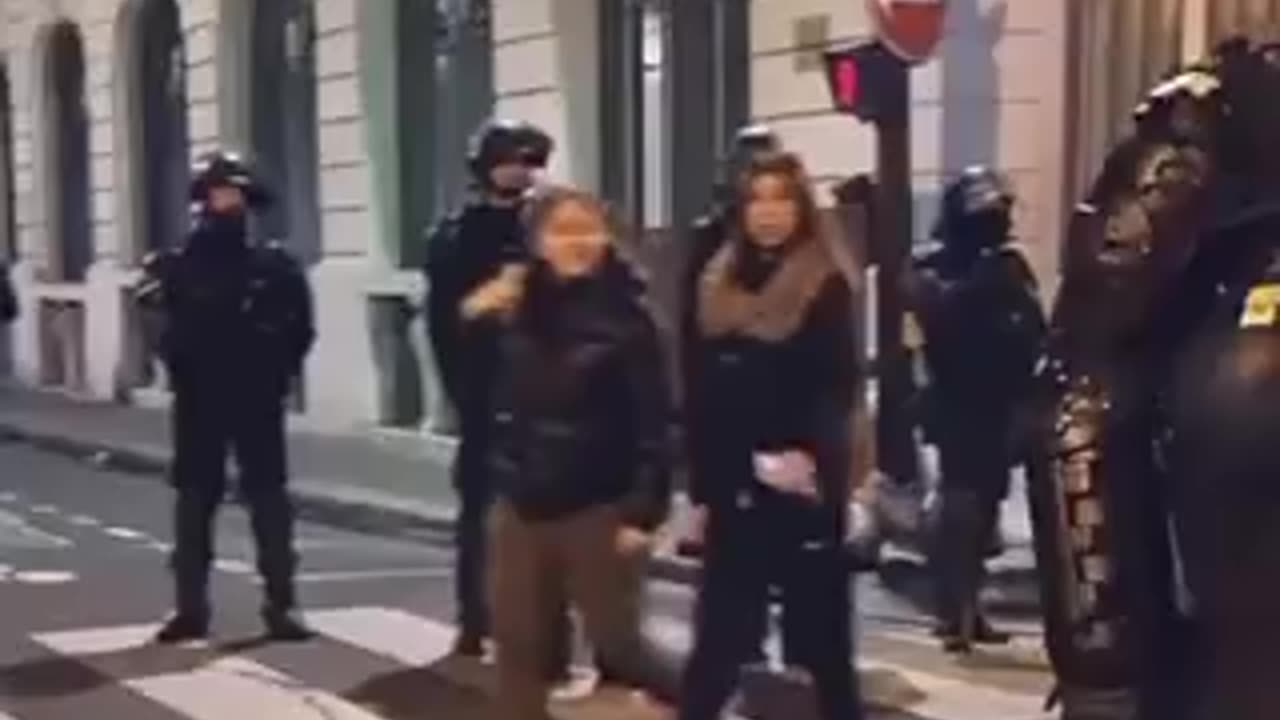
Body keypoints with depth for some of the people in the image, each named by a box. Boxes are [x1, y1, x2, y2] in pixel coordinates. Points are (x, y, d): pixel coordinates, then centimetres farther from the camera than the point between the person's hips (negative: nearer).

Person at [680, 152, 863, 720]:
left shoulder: (826, 287, -5)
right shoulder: (718, 285, 8)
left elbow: (837, 393, -11)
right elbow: (702, 398, 7)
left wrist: (808, 456, -27)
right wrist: (700, 487, 5)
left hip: (808, 488, -4)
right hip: (733, 488, 4)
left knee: (821, 629, 5)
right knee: (720, 629, 9)